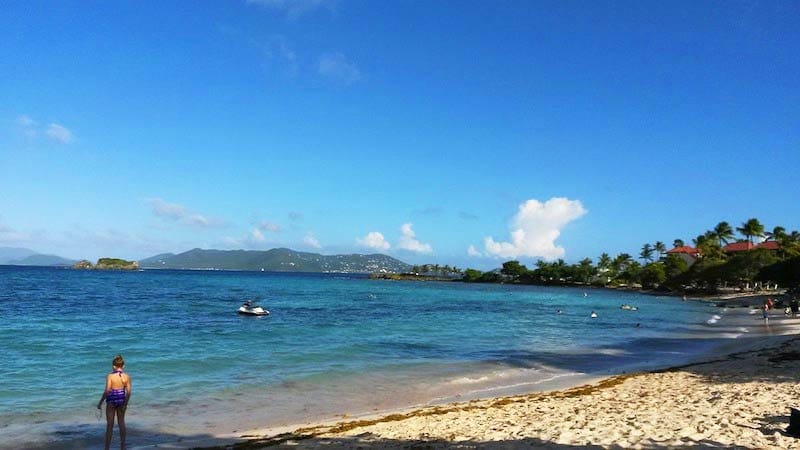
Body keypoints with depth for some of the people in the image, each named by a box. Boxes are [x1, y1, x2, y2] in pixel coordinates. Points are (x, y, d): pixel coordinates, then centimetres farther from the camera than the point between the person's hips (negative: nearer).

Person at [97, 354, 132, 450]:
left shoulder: (110, 376, -14)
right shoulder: (127, 376, -5)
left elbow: (107, 391, -17)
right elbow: (128, 392, -5)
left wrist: (100, 402, -5)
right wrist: (125, 404, 6)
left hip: (111, 400, -3)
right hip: (121, 400, 3)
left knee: (110, 424, 6)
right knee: (121, 422, 14)